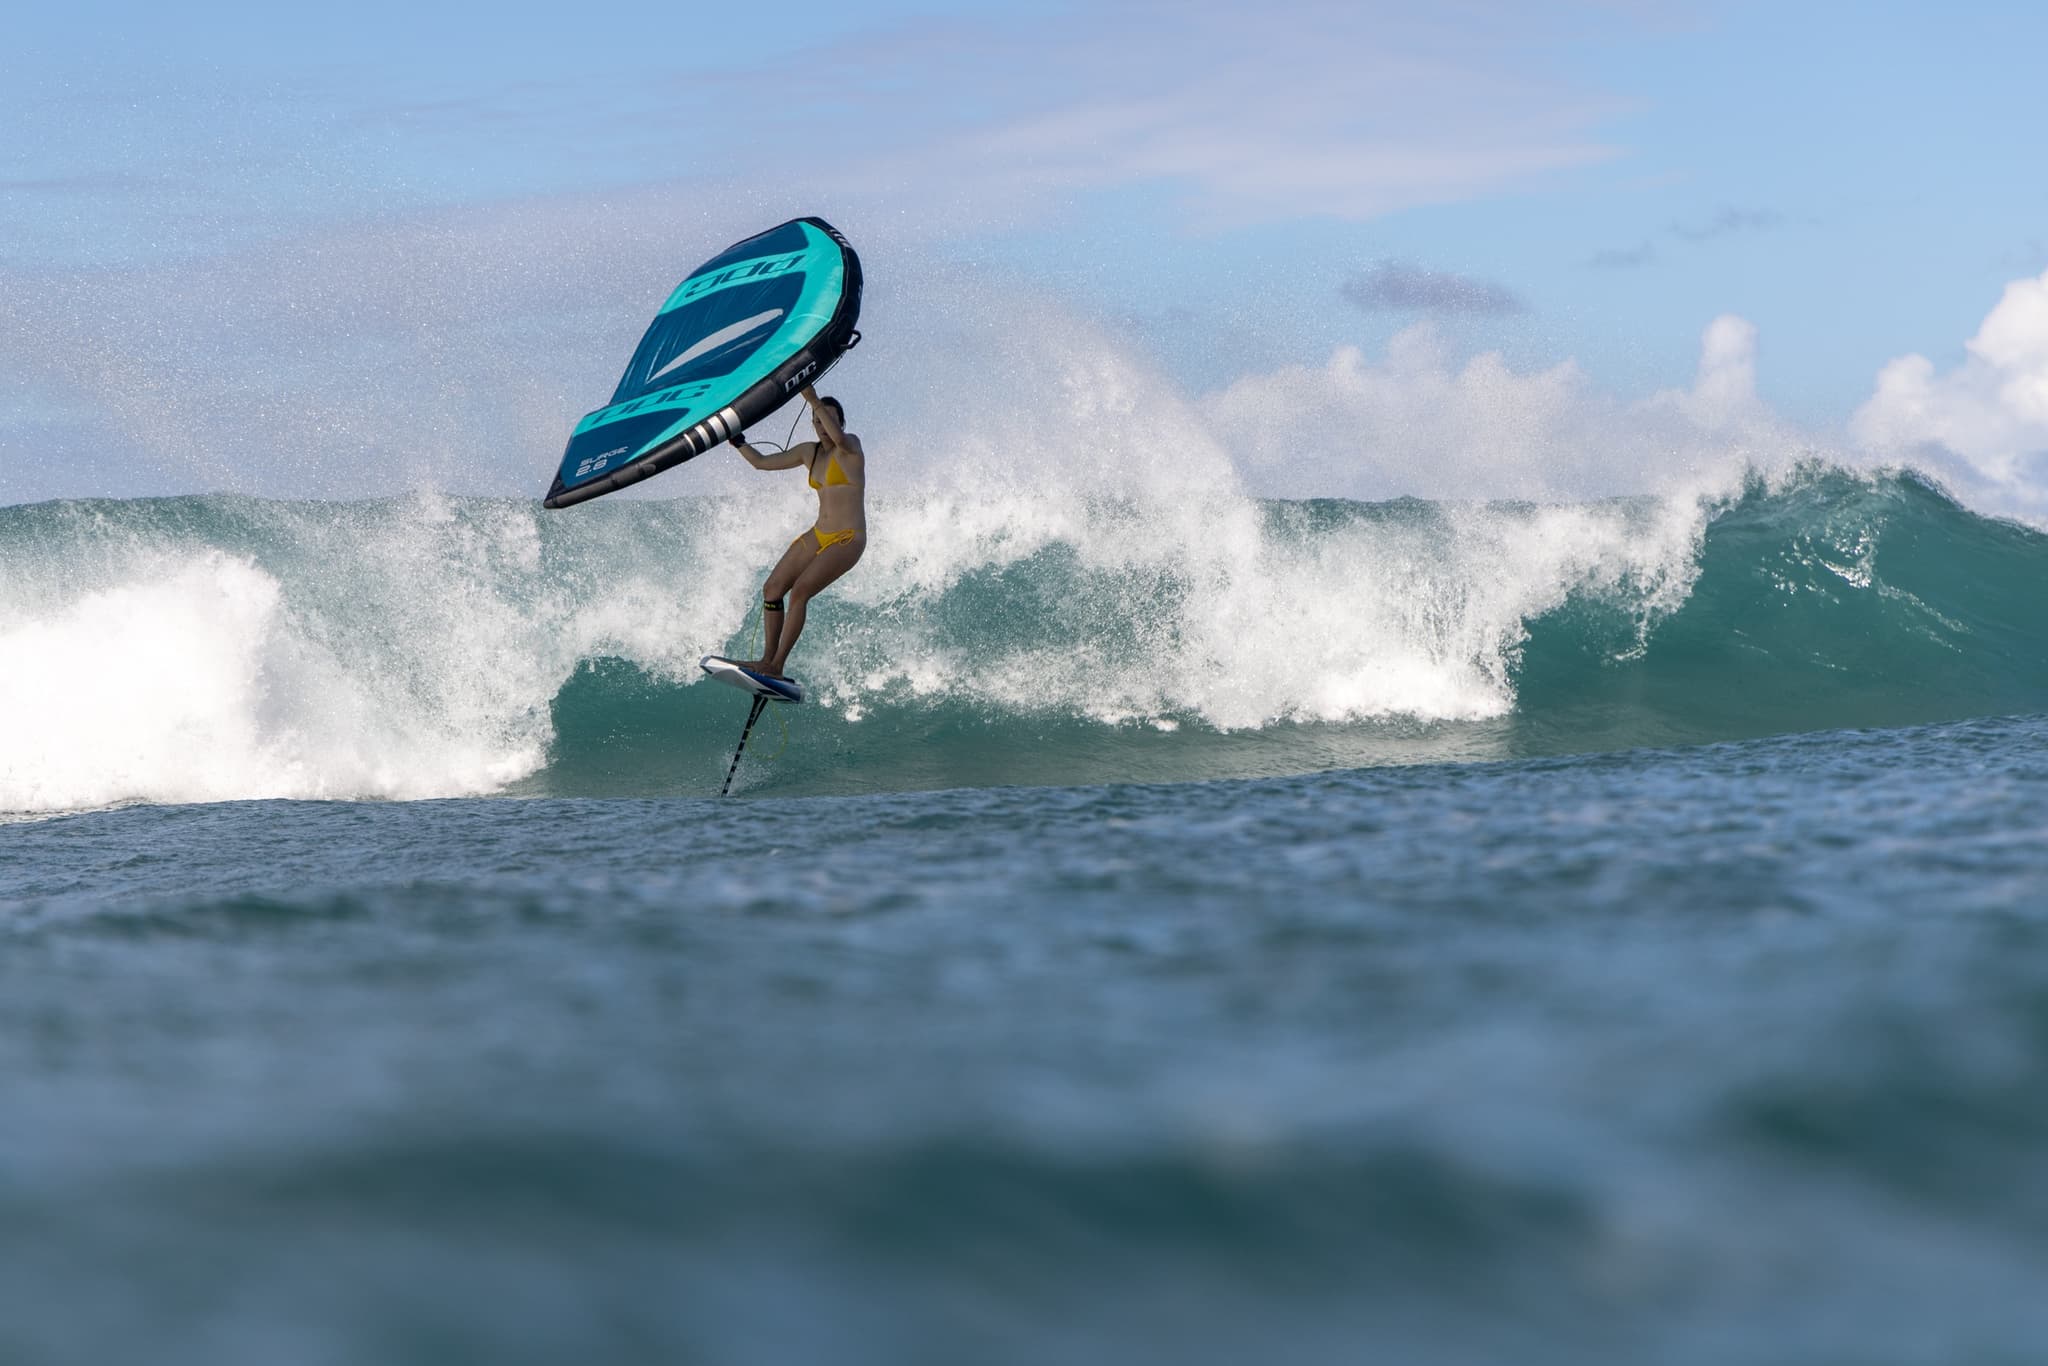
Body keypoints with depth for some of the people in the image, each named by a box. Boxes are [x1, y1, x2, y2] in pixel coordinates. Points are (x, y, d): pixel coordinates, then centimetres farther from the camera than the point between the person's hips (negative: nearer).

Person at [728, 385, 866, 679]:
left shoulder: (851, 446, -9)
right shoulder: (809, 452, 11)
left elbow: (838, 438, -35)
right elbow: (761, 462, 19)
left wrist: (813, 400, -38)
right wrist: (736, 440, 10)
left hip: (848, 539, -8)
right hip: (818, 535, 8)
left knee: (800, 590, -22)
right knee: (772, 588, -1)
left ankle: (776, 666, -21)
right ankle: (768, 657, 4)